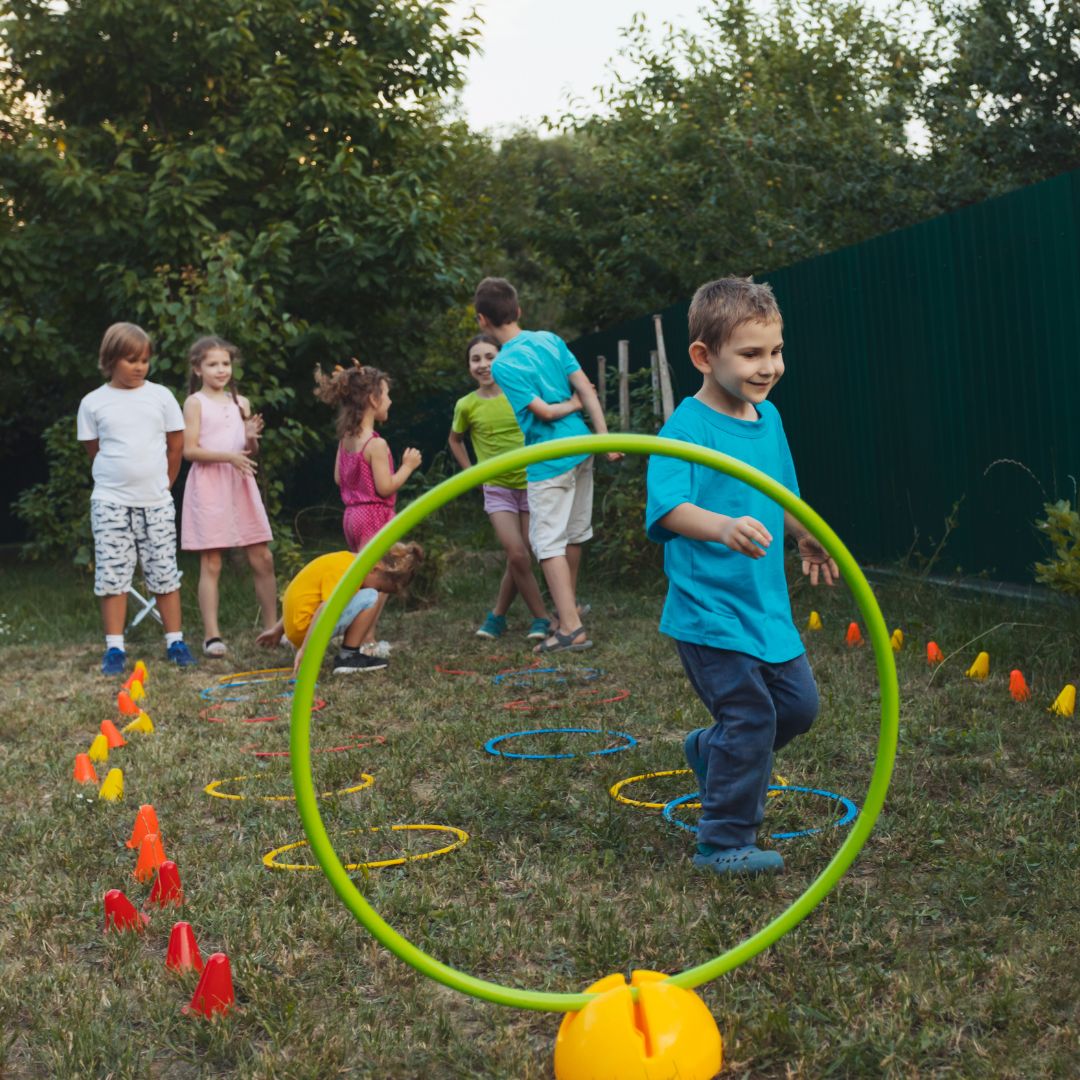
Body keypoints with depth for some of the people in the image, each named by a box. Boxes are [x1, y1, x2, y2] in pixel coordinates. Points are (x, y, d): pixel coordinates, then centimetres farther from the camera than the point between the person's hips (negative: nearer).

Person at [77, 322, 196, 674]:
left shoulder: (160, 396, 2)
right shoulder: (93, 403, 0)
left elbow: (176, 443, 9)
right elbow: (95, 449, 8)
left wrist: (162, 482, 12)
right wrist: (121, 476, 7)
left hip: (156, 500, 1)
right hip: (111, 501, -1)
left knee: (165, 574, 5)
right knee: (112, 575, -1)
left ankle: (175, 642, 13)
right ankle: (114, 648, 4)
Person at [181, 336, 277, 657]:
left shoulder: (240, 402, 13)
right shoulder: (195, 402, -2)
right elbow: (189, 450, -10)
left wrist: (251, 438, -7)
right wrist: (228, 456, -21)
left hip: (240, 484, 5)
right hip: (208, 485, -5)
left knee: (262, 558, 4)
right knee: (211, 563, -4)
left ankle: (272, 628, 14)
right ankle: (212, 635, -1)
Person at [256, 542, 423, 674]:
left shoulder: (347, 559, 13)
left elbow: (306, 594, 20)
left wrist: (278, 629, 25)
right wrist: (305, 650, -33)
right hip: (306, 629, -10)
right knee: (370, 599, -15)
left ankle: (348, 654, 10)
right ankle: (348, 658, -12)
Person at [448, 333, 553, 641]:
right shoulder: (467, 405, -3)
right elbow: (455, 441, 16)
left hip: (531, 483, 0)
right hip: (497, 488, 0)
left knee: (519, 558, 1)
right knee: (518, 555, -12)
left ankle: (497, 615, 20)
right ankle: (541, 618, 3)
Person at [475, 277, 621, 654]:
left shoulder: (502, 366, -15)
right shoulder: (550, 340, 4)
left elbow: (544, 411, -16)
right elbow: (586, 389, -1)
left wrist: (571, 405, 3)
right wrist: (605, 439, -1)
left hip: (548, 463, -7)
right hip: (581, 449, 7)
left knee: (548, 542, -2)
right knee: (574, 533, 18)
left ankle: (571, 628, -8)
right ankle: (568, 607, 33)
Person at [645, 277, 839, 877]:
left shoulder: (768, 418, 7)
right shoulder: (686, 427, -18)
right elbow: (668, 507, -33)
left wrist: (805, 534, 27)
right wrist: (723, 527, -47)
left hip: (766, 602, 8)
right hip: (710, 608, -8)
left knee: (798, 703, 16)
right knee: (751, 717, -6)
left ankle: (710, 750, 41)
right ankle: (723, 843, 10)